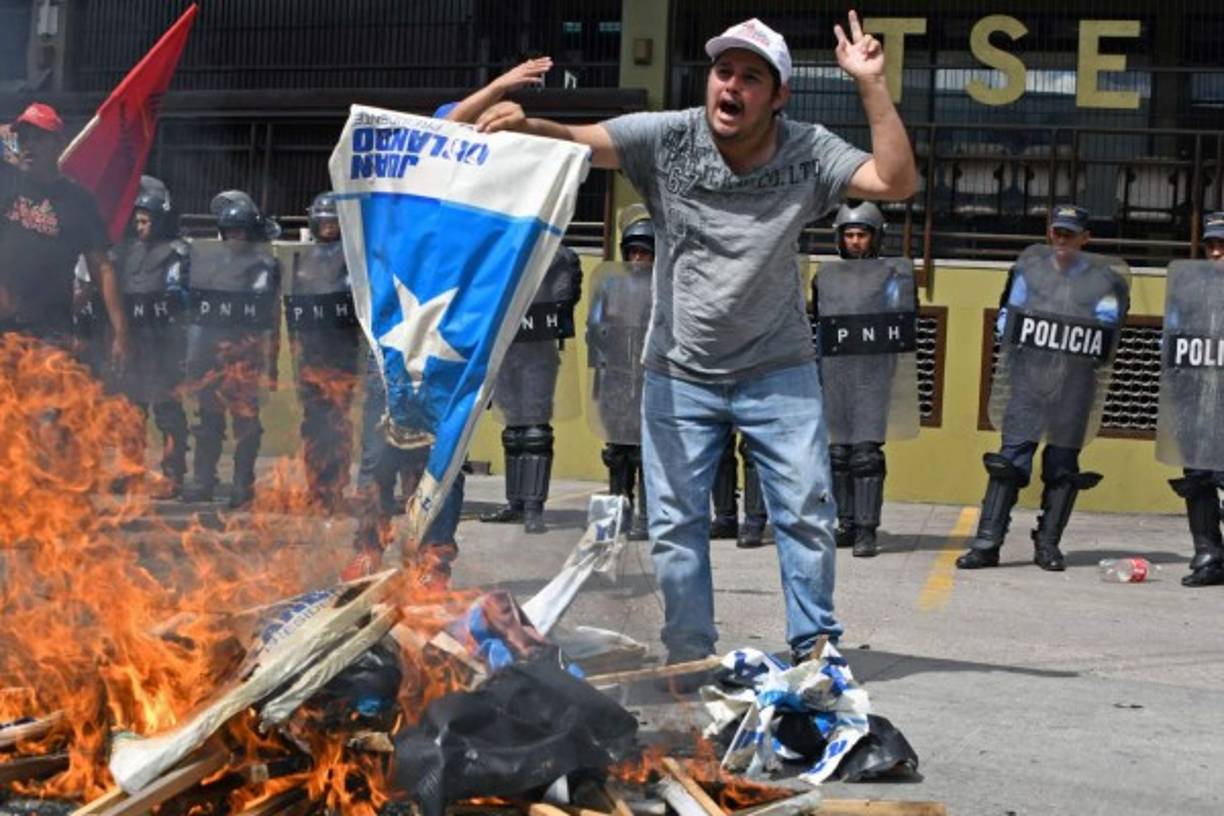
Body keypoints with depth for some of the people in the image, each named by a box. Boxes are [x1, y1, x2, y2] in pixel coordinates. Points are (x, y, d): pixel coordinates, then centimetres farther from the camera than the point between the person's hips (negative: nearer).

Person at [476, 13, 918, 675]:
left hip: (777, 372, 0)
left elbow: (897, 183, -18)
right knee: (675, 523, 5)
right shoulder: (667, 138, -13)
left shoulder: (808, 154, -10)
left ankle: (816, 651, 20)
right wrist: (525, 126, -43)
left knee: (808, 514, 3)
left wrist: (871, 86, -24)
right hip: (680, 374, 0)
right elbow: (581, 142, -21)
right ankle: (688, 664, 19)